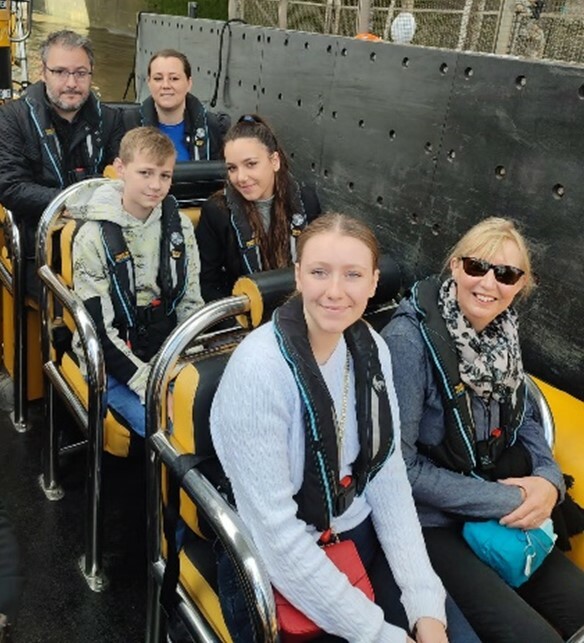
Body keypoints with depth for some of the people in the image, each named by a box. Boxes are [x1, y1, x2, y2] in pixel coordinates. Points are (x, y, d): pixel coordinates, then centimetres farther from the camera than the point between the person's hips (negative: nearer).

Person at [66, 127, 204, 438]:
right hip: (114, 362, -4)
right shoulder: (94, 236, -9)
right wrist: (151, 385, -18)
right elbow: (98, 328, -11)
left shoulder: (180, 225, 3)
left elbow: (191, 302, 7)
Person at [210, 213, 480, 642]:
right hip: (276, 567, -5)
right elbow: (275, 531, -24)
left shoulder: (371, 349, -6)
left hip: (360, 538, 5)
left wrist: (426, 606, -9)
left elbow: (389, 479, -3)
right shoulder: (259, 368, -25)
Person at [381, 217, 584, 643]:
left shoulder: (502, 331, 1)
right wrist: (503, 501, -18)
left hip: (505, 513, 7)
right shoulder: (409, 338, -21)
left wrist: (548, 479, -6)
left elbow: (525, 419, 14)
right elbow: (398, 464, -20)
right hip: (430, 524, -6)